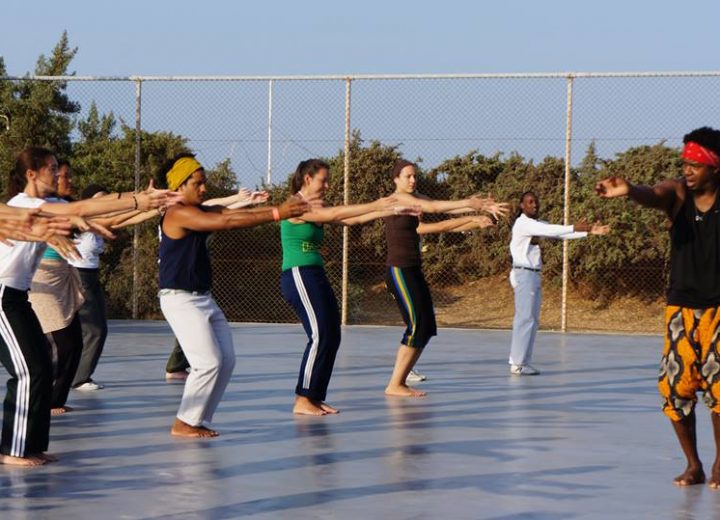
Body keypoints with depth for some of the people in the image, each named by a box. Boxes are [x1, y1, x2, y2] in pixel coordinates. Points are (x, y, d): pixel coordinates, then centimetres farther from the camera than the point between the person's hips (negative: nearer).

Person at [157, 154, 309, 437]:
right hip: (180, 299, -10)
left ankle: (198, 420, 14)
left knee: (226, 360, 6)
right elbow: (229, 221, -24)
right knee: (208, 362, -13)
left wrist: (282, 207, -13)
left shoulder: (201, 212, 11)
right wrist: (277, 213, -26)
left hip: (203, 298, 10)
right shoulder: (178, 214, -17)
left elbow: (236, 213, 0)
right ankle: (184, 423, 0)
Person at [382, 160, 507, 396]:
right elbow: (432, 207, -21)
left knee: (427, 328, 7)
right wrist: (469, 203, -21)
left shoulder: (413, 198, 15)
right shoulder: (397, 199, -11)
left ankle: (401, 380, 13)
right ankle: (395, 385, -6)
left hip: (413, 271, 9)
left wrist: (481, 207, -5)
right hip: (399, 270, -9)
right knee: (417, 326, -11)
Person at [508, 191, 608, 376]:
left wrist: (589, 231, -3)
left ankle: (520, 362, 12)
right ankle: (518, 364, -11)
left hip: (534, 276, 9)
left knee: (531, 320, 9)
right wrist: (574, 228, -32)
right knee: (526, 319, -11)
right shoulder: (523, 223, -11)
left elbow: (559, 233, 7)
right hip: (524, 275, -9)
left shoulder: (538, 224, 16)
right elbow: (549, 231, -25)